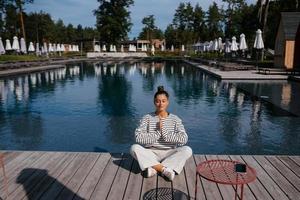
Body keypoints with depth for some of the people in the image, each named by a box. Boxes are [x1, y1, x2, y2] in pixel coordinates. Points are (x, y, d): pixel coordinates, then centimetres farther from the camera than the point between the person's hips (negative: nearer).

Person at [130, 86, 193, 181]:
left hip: (169, 154, 0)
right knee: (134, 148, -27)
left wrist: (164, 133, -16)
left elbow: (184, 139, -12)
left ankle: (154, 168, -28)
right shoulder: (147, 118, 0)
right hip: (151, 154, 0)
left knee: (187, 150, -25)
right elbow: (138, 138, -13)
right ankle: (165, 169, -29)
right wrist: (158, 133, -17)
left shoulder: (175, 119, 2)